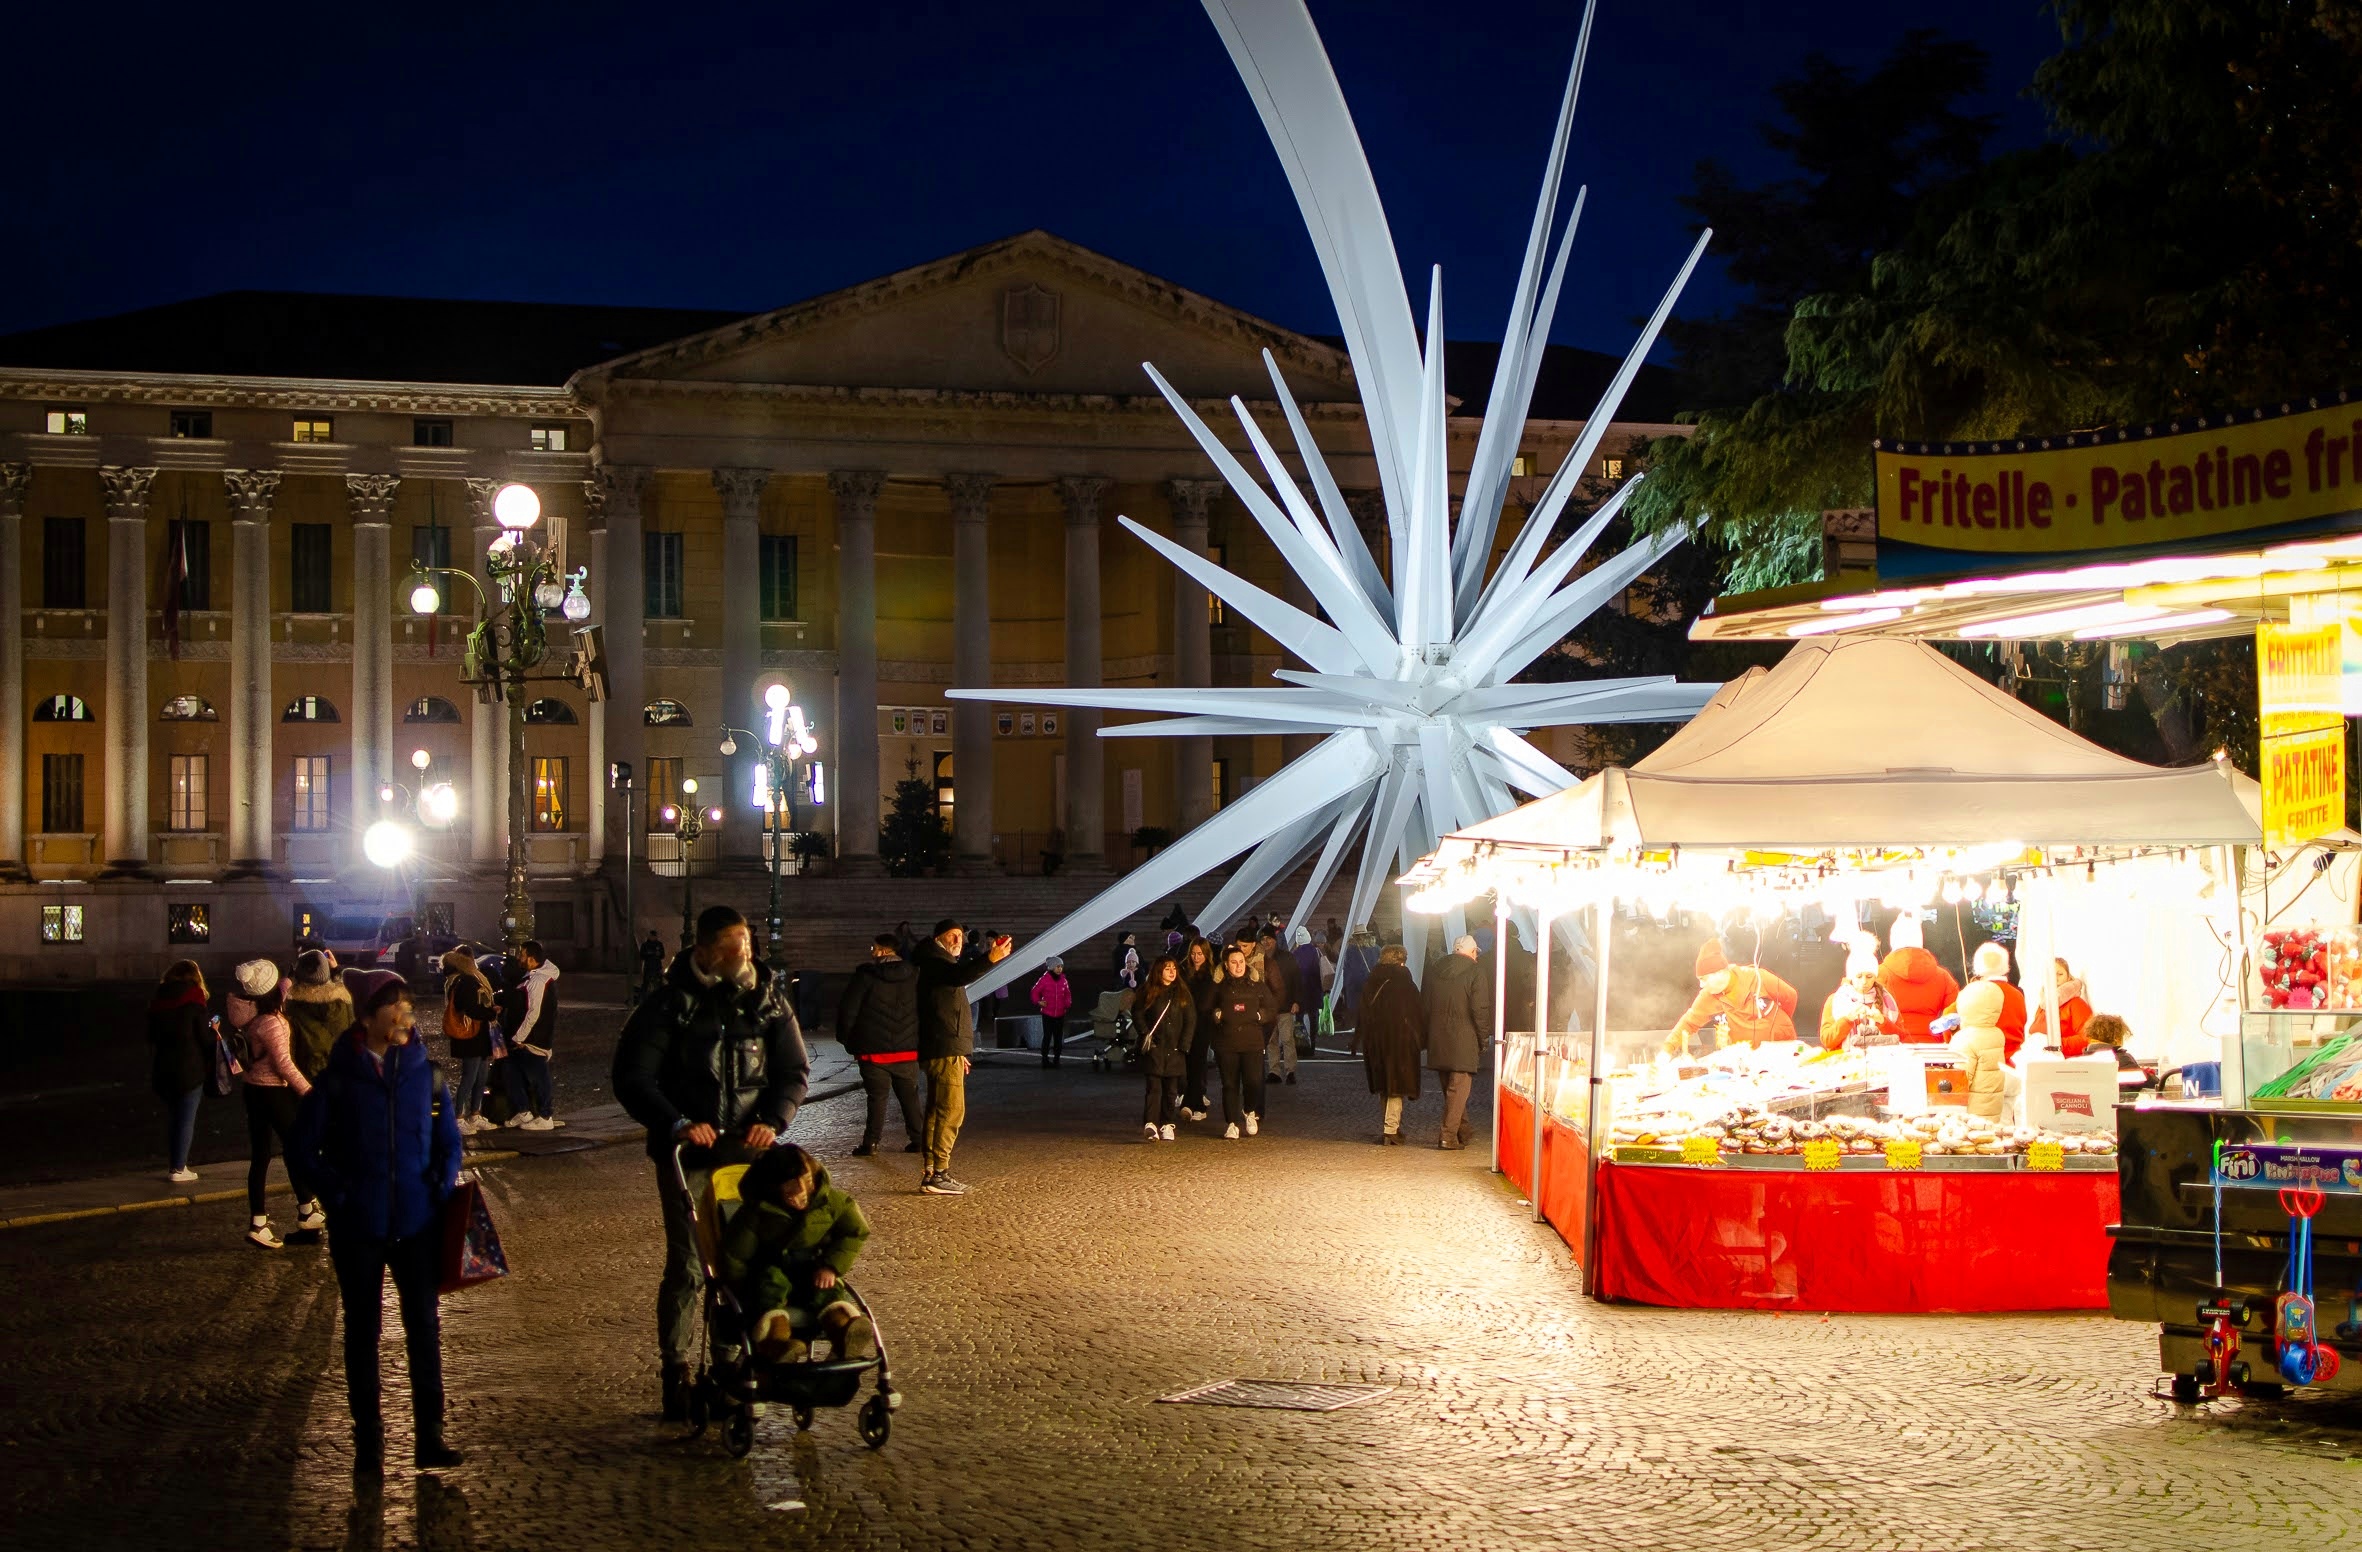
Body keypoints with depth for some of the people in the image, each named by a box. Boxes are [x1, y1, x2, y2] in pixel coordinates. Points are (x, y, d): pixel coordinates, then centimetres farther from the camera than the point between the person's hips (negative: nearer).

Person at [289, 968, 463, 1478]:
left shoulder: (425, 1072, 0)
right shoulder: (339, 1077, -6)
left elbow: (449, 1141, 10)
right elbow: (303, 1148, 0)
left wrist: (444, 1188, -4)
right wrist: (338, 1194, -8)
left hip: (418, 1224, 1)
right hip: (359, 1228, -1)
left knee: (424, 1326, 3)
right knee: (362, 1330, 8)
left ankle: (429, 1436, 11)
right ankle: (368, 1443, 16)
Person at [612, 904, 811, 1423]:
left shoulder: (768, 1003, 3)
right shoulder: (668, 1007, -6)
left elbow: (794, 1070, 6)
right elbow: (632, 1077, -7)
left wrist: (772, 1119, -12)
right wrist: (677, 1123, -20)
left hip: (747, 1149, 3)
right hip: (686, 1153, -3)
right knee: (687, 1263, -4)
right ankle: (675, 1374, 7)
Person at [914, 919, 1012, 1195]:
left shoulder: (943, 962, 25)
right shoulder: (933, 958, -7)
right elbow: (960, 975, -30)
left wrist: (960, 1052, 33)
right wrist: (991, 958, -42)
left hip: (947, 1050, 11)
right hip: (945, 1050, -11)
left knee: (937, 1110, 12)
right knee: (951, 1110, -13)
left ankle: (930, 1172, 15)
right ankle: (938, 1175, -15)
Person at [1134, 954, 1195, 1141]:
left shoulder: (1183, 992, 7)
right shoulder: (1148, 992, 3)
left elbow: (1190, 1020, 7)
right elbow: (1138, 1014, 7)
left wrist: (1184, 1045, -1)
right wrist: (1145, 1033, -7)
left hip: (1175, 1049, 2)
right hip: (1154, 1048, -2)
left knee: (1171, 1089, 5)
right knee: (1154, 1087, -10)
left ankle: (1167, 1125, 11)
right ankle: (1150, 1124, -18)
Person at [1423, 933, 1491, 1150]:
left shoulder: (1436, 969, 9)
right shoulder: (1476, 972, -7)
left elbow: (1426, 1004, 12)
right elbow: (1480, 1008, -12)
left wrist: (1428, 1037, 16)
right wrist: (1483, 1037, -2)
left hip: (1437, 1040, 6)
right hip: (1463, 1039, -6)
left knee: (1449, 1087, 17)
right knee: (1458, 1087, -2)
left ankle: (1462, 1128, 29)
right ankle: (1448, 1135, -7)